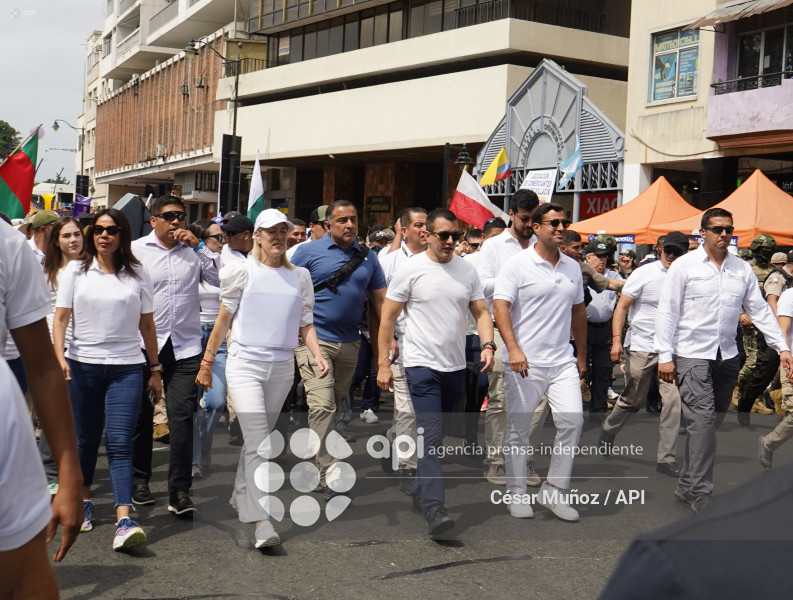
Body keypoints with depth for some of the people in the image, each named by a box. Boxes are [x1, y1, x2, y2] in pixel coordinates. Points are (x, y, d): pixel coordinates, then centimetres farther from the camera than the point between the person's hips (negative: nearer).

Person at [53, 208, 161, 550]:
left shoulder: (136, 274, 7)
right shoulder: (76, 271, 6)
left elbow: (147, 325, 10)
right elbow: (60, 318, 1)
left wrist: (155, 369, 10)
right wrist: (59, 357, -14)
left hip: (126, 368, -1)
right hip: (82, 365, 1)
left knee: (120, 443, -10)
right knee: (86, 439, 11)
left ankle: (124, 521, -18)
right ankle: (83, 501, 32)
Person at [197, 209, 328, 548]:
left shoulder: (300, 277, 11)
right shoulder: (243, 271, 3)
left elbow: (306, 323, 14)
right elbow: (224, 320, 6)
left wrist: (317, 354, -4)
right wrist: (206, 363, 6)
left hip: (282, 368, 4)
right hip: (245, 364, -4)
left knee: (257, 438, 12)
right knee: (259, 443, -14)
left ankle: (241, 498, 31)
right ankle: (262, 521, -17)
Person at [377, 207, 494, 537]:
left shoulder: (467, 270, 8)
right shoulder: (411, 270, -5)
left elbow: (481, 311, 8)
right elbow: (388, 317, -3)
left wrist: (488, 344, -11)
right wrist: (383, 362, -6)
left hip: (455, 365, 5)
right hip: (422, 364, -5)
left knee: (435, 434, 16)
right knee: (431, 436, -15)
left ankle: (420, 488, 34)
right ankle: (434, 508, -19)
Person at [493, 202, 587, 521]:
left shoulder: (572, 267, 12)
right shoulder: (517, 264, -6)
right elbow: (500, 307, -13)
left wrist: (582, 354, 21)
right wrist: (513, 348, -23)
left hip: (562, 361, 4)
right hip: (524, 362, -4)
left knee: (573, 419, -7)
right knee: (519, 430, 4)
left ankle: (554, 491, 7)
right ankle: (516, 494, 19)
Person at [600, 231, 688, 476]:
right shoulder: (645, 273, -4)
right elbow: (622, 306, -4)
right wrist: (617, 340, -12)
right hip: (641, 348, -3)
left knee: (674, 400, -10)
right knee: (632, 400, 9)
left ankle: (666, 458, -2)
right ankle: (608, 432, 37)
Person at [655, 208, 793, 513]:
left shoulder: (742, 269, 9)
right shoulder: (684, 265, -3)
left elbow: (760, 310, 12)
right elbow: (667, 311, -4)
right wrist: (665, 356, -9)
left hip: (727, 358, 5)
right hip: (692, 355, -5)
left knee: (711, 424, 8)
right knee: (703, 420, -14)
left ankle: (687, 486, 20)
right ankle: (702, 495, -9)